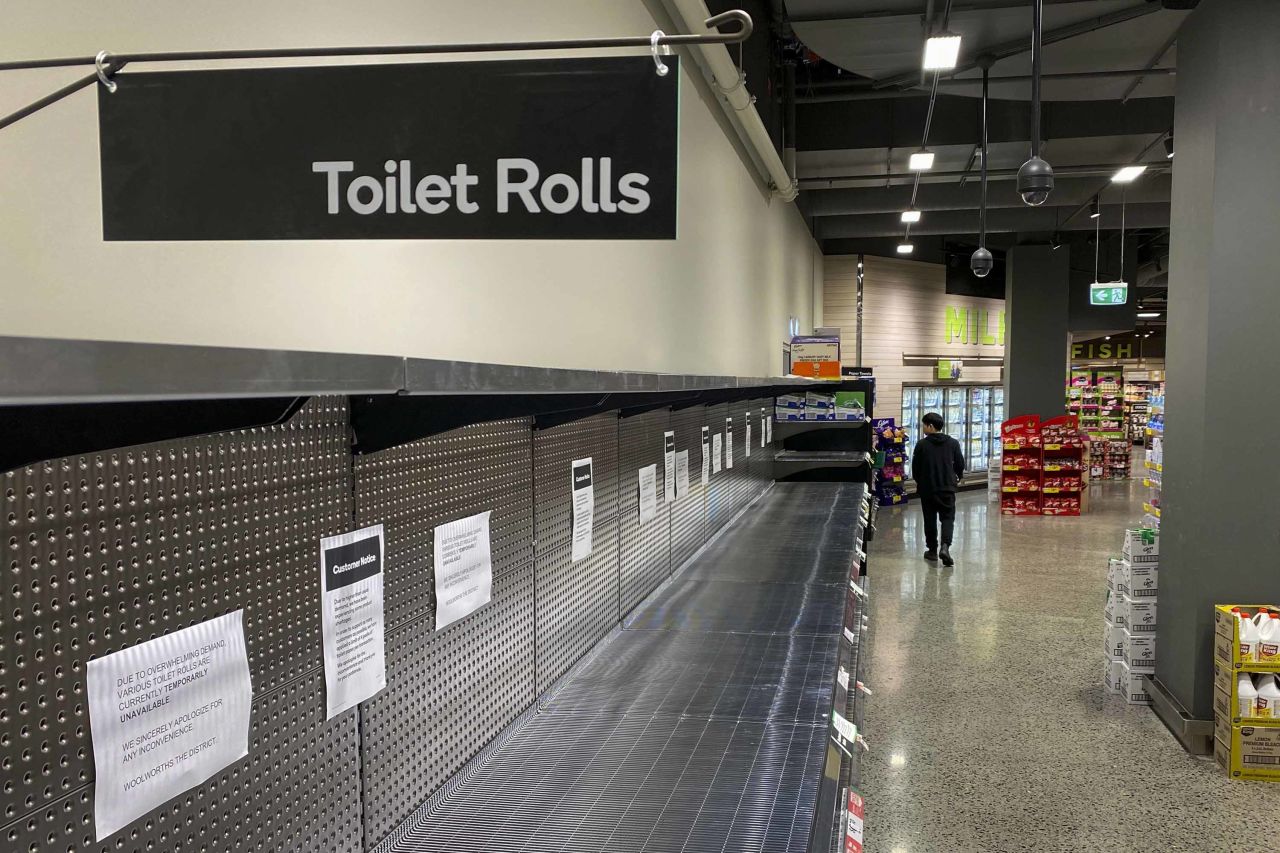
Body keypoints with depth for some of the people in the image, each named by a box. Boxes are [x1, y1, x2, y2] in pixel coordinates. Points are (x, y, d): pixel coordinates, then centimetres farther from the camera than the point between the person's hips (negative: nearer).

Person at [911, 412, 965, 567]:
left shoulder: (922, 444, -9)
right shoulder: (953, 443, -1)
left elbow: (915, 466, -3)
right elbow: (960, 464, 5)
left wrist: (918, 481, 16)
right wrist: (956, 478, 25)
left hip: (927, 488, -1)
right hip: (948, 487, 1)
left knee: (930, 519, 11)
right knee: (948, 518, 5)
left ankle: (932, 550, 17)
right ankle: (945, 546, -16)